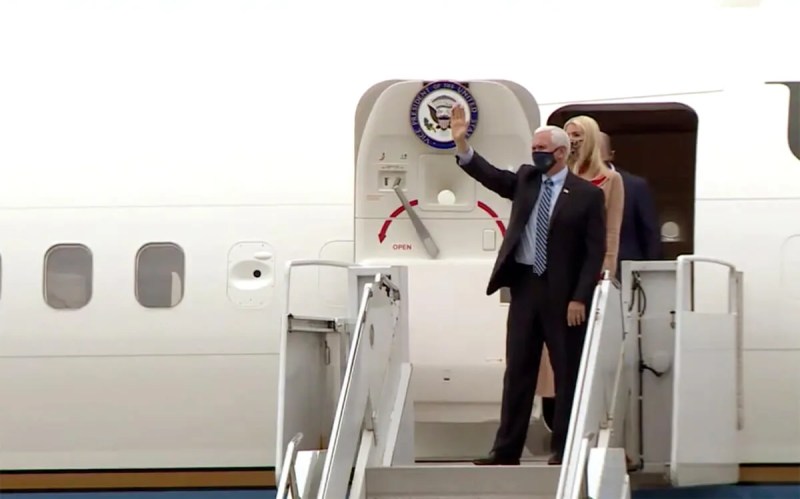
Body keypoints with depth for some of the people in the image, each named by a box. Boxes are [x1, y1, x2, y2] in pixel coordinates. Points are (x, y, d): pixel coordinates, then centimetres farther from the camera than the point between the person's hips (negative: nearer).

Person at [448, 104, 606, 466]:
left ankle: (563, 450, 9)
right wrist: (461, 143, -13)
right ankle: (506, 450, 9)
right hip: (524, 287, 5)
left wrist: (580, 298, -13)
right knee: (518, 371, 6)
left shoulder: (586, 194, -5)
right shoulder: (526, 180, 11)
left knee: (567, 372, 3)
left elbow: (595, 251, -7)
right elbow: (489, 176, 1)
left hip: (563, 292, -5)